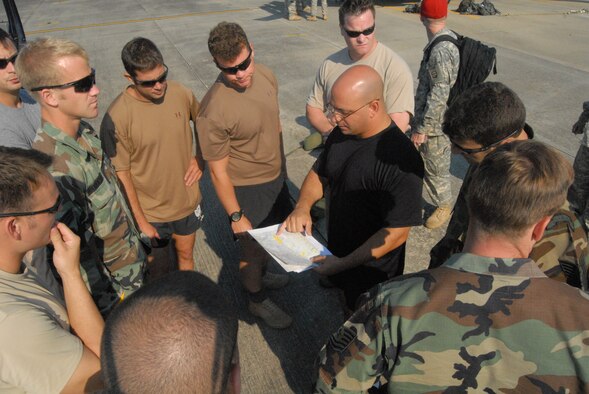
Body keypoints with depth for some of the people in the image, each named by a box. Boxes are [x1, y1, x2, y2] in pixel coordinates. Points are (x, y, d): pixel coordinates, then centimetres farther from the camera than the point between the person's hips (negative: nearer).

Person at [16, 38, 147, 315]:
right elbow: (73, 253, -27)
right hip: (115, 286, -7)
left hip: (131, 264, 7)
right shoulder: (56, 168, -34)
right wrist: (110, 304, -16)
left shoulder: (83, 131, -7)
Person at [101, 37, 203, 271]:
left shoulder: (181, 94, -10)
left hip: (187, 201, 4)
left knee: (185, 255, 24)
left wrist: (200, 157, -1)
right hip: (149, 211, -3)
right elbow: (121, 175, -16)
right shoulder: (116, 118, -23)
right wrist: (140, 221, -12)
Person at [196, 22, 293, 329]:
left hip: (276, 177, 7)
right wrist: (235, 216, -16)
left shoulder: (266, 76, -8)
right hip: (246, 189, -7)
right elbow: (218, 170, -21)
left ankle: (260, 276, 56)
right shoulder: (214, 110, -29)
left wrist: (282, 167, 16)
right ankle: (257, 300, 41)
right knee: (253, 248, 14)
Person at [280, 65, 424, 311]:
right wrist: (302, 206, -13)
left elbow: (397, 232, -29)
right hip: (337, 252, 7)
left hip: (372, 267, -6)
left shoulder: (401, 159, -32)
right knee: (348, 306, 31)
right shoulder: (342, 132, -7)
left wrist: (344, 264, -28)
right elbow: (319, 173, 6)